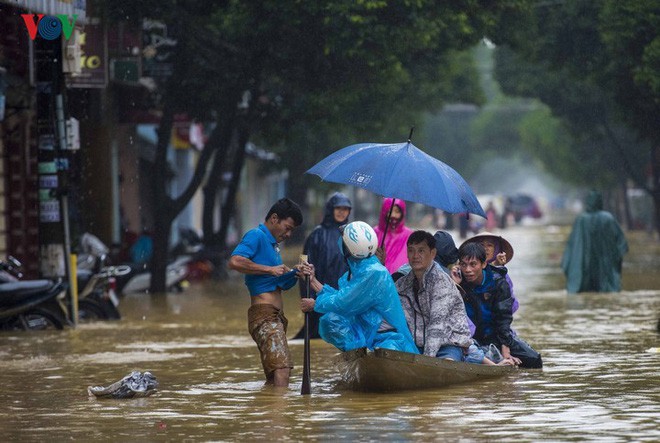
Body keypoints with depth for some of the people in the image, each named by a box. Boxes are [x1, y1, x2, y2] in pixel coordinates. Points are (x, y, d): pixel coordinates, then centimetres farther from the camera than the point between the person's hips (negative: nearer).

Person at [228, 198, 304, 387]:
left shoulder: (273, 244, 25)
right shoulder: (256, 236, -5)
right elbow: (235, 261, -23)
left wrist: (296, 274, 7)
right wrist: (270, 269, -16)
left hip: (276, 315, 10)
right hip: (264, 313, -10)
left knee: (273, 377, 10)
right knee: (282, 367, -23)